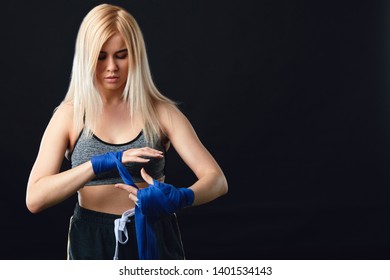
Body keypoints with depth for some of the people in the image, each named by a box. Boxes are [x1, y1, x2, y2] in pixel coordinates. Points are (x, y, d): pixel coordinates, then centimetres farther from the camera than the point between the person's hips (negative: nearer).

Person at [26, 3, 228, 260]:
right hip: (92, 241, 1)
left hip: (153, 238, 0)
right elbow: (34, 199, -15)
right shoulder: (70, 115, -5)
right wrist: (99, 164, -28)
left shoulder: (161, 112, -6)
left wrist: (178, 198, -33)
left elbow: (217, 179, -12)